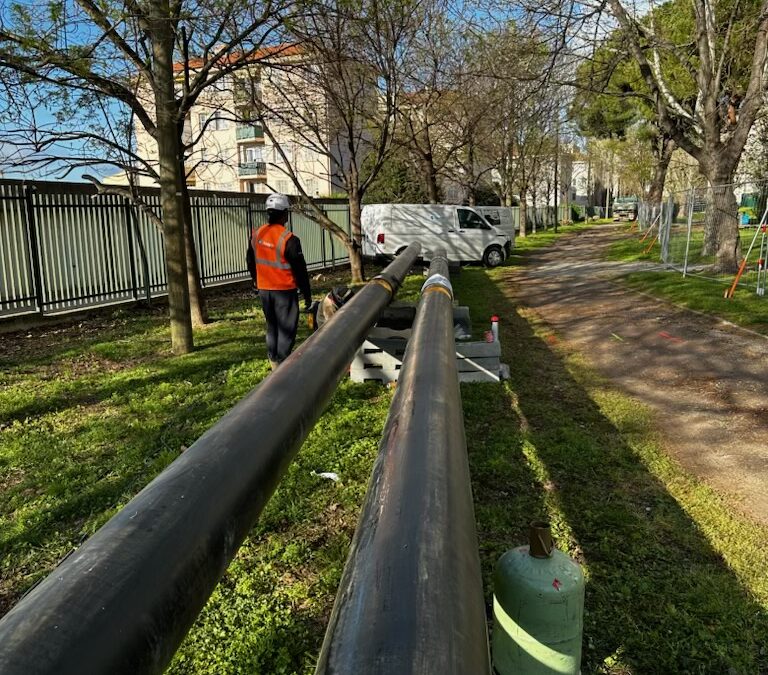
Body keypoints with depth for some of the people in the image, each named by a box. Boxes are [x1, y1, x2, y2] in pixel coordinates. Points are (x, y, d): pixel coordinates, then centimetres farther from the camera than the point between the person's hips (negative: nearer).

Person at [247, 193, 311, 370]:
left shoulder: (256, 234, 2)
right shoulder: (289, 239, -18)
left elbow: (250, 261, 15)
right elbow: (299, 269, -13)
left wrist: (256, 281, 29)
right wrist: (307, 294, -5)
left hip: (264, 289, 6)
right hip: (284, 290, -6)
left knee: (272, 326, 18)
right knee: (287, 328, 2)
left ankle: (273, 361, 26)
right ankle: (282, 364, 2)